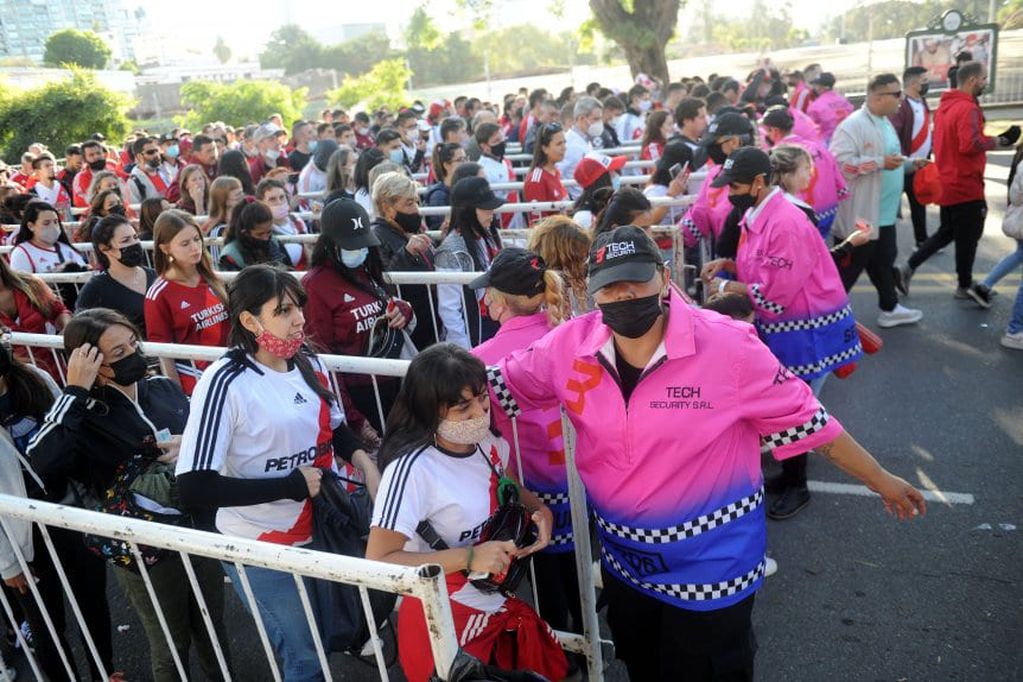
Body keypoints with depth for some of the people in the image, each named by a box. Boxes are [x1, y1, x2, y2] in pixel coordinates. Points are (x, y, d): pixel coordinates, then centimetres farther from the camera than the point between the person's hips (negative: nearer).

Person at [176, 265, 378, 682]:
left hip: (322, 529, 5)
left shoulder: (307, 362, -4)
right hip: (263, 548, -5)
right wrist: (291, 485, -24)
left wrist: (364, 462, -6)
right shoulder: (226, 383, -22)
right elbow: (194, 490, -24)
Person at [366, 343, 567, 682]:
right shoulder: (413, 468, -28)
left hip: (501, 604, 7)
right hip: (444, 622, -7)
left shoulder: (487, 441, -8)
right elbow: (378, 561, -27)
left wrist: (541, 511, -8)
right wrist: (468, 557, -30)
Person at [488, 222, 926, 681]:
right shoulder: (569, 346, -14)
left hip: (712, 566, -3)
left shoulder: (728, 345, -22)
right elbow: (495, 390, 0)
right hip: (623, 561, 4)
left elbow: (806, 422, -11)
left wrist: (882, 482, -2)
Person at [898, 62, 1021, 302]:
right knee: (968, 237, 6)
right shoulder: (968, 108, -19)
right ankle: (965, 286, 18)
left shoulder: (945, 106, 10)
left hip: (946, 183, 9)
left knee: (947, 232, 19)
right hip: (965, 184, -9)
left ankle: (909, 267, 8)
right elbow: (970, 145, -29)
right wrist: (999, 140, -17)